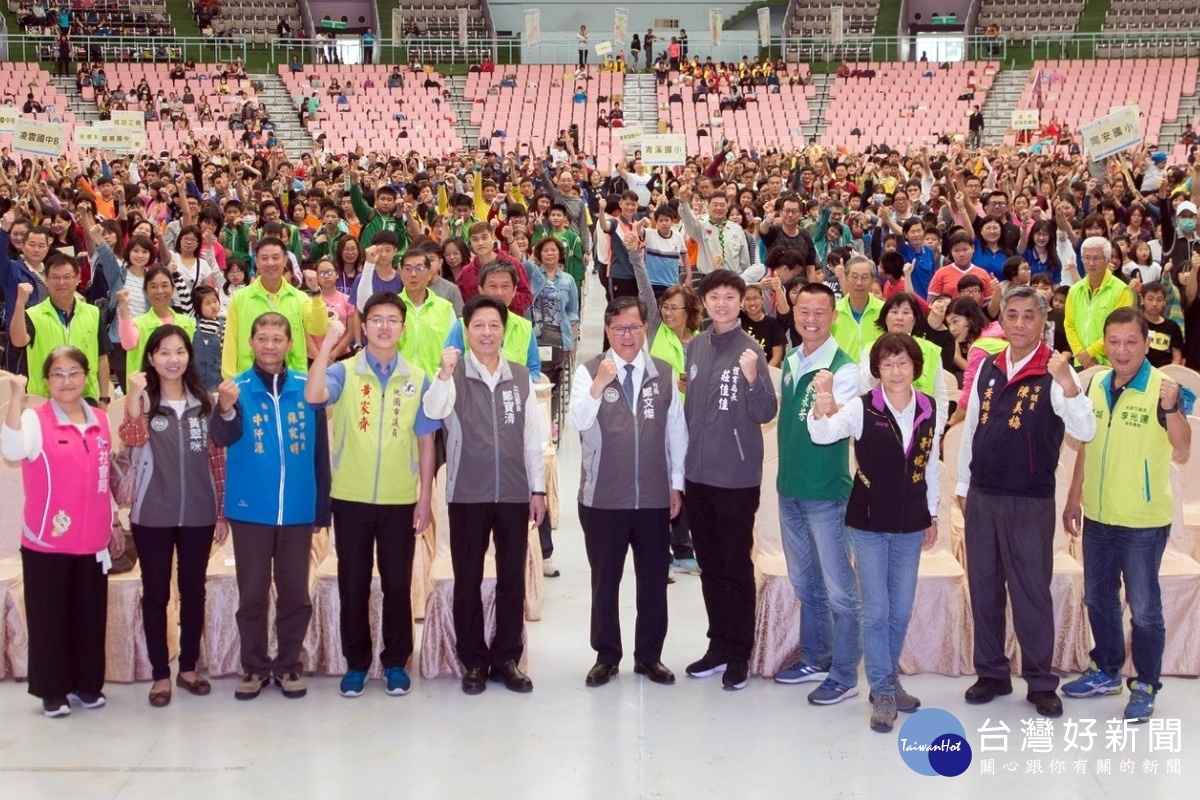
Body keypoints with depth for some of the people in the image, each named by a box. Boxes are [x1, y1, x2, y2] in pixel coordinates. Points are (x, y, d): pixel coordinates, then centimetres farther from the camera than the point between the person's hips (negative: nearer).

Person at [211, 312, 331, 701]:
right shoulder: (236, 388, -3)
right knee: (252, 593, 9)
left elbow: (320, 451, 3)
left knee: (295, 593, 9)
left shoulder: (308, 388, -1)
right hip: (250, 510, -1)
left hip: (298, 510, 1)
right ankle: (254, 666, 21)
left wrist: (322, 507, 4)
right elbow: (221, 438, -18)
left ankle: (288, 665, 22)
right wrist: (225, 409, -40)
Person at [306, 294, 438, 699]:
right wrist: (328, 342, -24)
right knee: (353, 583, 8)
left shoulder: (418, 378, 3)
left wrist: (426, 497, 2)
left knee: (397, 583, 8)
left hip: (400, 499, 1)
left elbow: (426, 441, 5)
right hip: (351, 497, 0)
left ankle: (396, 661, 22)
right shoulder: (344, 372, -2)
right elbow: (313, 395, -24)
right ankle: (356, 661, 21)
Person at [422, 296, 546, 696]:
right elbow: (433, 411, -20)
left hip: (514, 493, 2)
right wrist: (445, 373, -36)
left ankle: (506, 658, 19)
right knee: (468, 580, 5)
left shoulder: (520, 376, 6)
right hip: (468, 493, -2)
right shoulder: (454, 374, -2)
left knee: (512, 579, 7)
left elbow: (532, 435, 9)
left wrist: (538, 488, 8)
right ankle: (473, 661, 17)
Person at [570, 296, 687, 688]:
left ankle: (649, 656, 23)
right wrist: (598, 385, -30)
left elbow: (677, 431, 8)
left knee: (653, 579, 9)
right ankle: (606, 656, 22)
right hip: (603, 497, -2)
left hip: (655, 497, 2)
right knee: (605, 579, 9)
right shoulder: (588, 371, -2)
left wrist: (676, 483, 7)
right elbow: (579, 421, -16)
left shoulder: (664, 373, 5)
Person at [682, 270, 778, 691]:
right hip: (697, 475, 6)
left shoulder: (750, 350, -11)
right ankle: (718, 645, 26)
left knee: (737, 568, 4)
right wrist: (682, 466, 15)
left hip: (736, 478, -6)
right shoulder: (695, 347, 5)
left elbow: (766, 413, -16)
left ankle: (739, 654, 14)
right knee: (709, 566, 14)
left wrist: (752, 379, -34)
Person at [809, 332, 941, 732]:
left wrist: (933, 515, 15)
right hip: (869, 523, -4)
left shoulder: (931, 410, -1)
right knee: (876, 611, 0)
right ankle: (883, 692, 11)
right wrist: (823, 406, -49)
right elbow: (822, 434, -28)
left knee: (901, 611, 12)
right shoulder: (862, 408, -12)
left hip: (910, 526, 4)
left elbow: (931, 466, 10)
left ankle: (887, 681, 29)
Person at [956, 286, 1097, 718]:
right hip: (982, 496, 5)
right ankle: (992, 673, 26)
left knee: (1032, 592, 4)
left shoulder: (1053, 372, -10)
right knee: (983, 588, 12)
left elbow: (1084, 432, -23)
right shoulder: (987, 367, 6)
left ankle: (1041, 682, 17)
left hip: (1030, 501, -5)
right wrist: (963, 484, 15)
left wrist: (1067, 382, -36)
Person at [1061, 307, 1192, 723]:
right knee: (1098, 599, 18)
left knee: (1143, 607, 6)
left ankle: (1145, 685, 21)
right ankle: (1106, 671, 36)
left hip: (1143, 521, -6)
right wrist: (1074, 499, 14)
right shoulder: (1096, 385, 2)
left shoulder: (1164, 389, -14)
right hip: (1097, 517, 6)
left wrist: (1171, 408, -37)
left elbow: (1181, 454, -23)